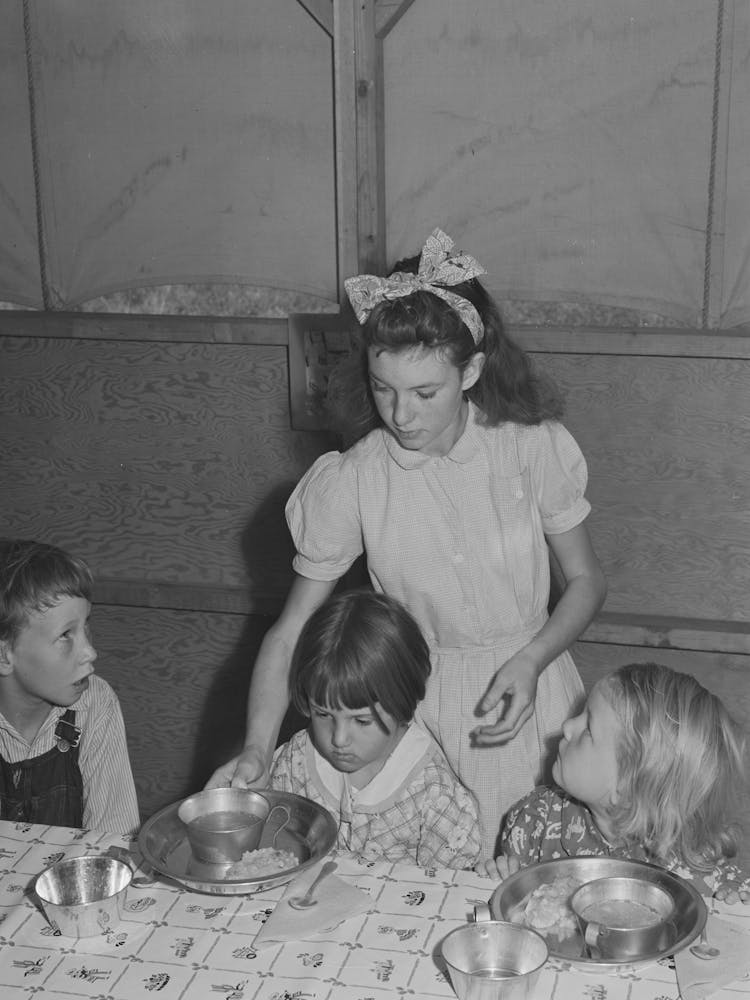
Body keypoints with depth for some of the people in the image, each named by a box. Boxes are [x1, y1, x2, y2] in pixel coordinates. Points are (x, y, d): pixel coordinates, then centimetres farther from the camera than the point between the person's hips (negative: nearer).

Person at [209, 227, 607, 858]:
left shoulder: (537, 448, -11)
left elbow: (587, 581, 2)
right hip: (420, 706, 0)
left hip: (530, 690, 1)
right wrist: (258, 749, -18)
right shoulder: (351, 481, -12)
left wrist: (529, 662, -15)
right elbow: (289, 632, -6)